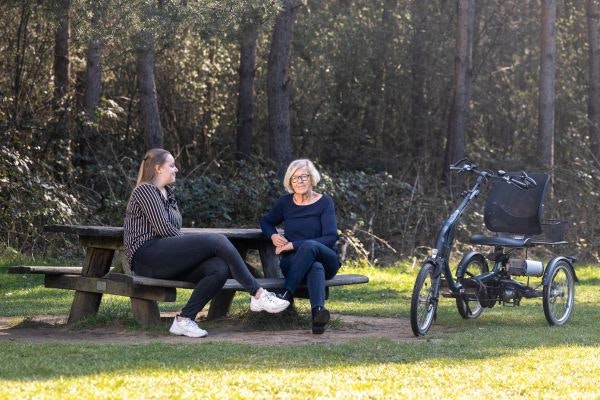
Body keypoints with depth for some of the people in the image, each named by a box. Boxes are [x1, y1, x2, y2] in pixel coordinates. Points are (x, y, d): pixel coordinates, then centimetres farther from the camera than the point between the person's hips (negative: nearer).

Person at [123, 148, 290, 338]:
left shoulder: (167, 193, 28)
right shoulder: (145, 190, 0)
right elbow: (162, 227, -11)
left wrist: (188, 245, 3)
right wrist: (191, 245, -4)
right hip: (148, 256, -9)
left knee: (220, 268, -20)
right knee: (218, 241, -21)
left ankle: (184, 319, -23)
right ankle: (258, 295, -22)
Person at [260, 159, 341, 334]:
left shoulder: (324, 202, 0)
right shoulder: (285, 203, 8)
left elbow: (331, 238, -10)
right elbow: (266, 221, 28)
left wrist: (294, 245, -17)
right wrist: (273, 235, 2)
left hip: (326, 260, -1)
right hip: (292, 262, 1)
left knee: (309, 246, -39)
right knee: (315, 267, -38)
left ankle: (286, 294, -46)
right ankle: (318, 311, -63)